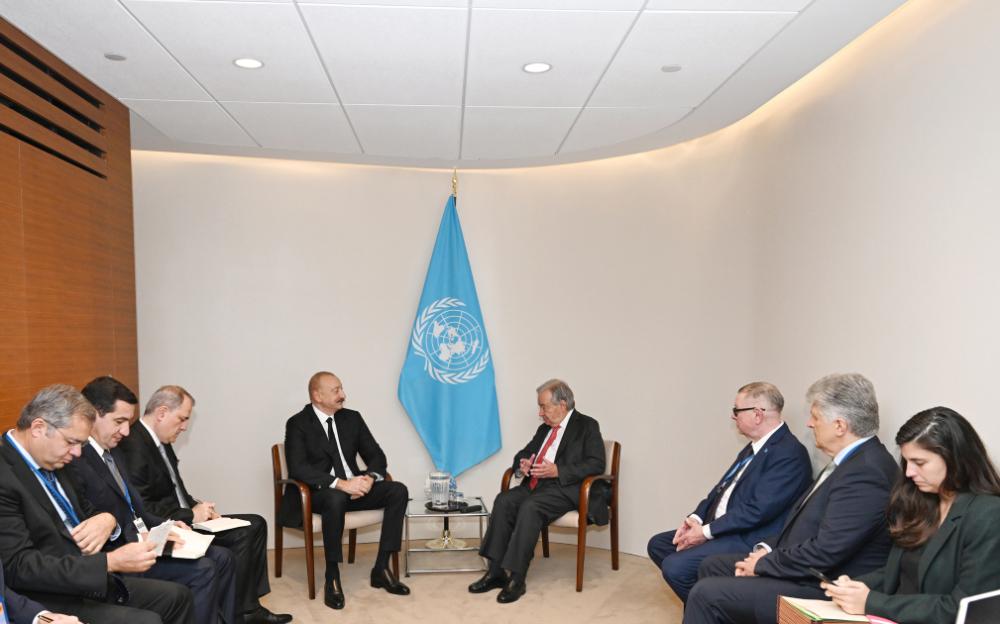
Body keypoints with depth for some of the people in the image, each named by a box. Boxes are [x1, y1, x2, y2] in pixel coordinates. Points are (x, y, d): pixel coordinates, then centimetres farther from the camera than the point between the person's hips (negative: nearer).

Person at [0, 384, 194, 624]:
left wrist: (108, 520, -6)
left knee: (178, 595, 11)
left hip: (94, 582, 9)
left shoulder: (50, 463, 9)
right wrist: (111, 561, -28)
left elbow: (84, 512, 20)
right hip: (55, 601, -9)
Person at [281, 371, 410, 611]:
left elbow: (376, 456, 6)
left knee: (398, 490, -17)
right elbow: (298, 468, -21)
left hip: (353, 486, 5)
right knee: (336, 499, -39)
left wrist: (369, 478, -18)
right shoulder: (298, 424, -7)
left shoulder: (352, 418, 8)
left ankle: (381, 568, -10)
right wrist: (341, 484, -30)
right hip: (319, 492, -5)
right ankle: (332, 578, -22)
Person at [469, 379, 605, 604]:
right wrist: (522, 464, 1)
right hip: (535, 484, 7)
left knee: (529, 507, -32)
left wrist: (558, 471, -18)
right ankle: (496, 571, -18)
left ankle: (517, 578, -26)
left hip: (564, 488, -7)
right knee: (503, 501, -20)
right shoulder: (544, 428, 20)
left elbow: (596, 464, -10)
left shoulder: (587, 426, 0)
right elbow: (523, 453, 27)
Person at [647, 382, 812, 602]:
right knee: (657, 544, 9)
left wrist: (706, 532, -19)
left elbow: (758, 510, -24)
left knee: (674, 566, -22)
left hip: (748, 541, -10)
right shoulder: (755, 446, 11)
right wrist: (696, 517, -1)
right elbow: (723, 487, 15)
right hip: (719, 528, 10)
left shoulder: (790, 453, -19)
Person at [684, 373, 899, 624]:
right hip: (808, 571, 10)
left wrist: (763, 564, -14)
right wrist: (767, 549, 0)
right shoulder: (851, 459, 8)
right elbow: (803, 517, 14)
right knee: (711, 567, 16)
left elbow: (824, 553, -27)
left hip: (820, 593, -10)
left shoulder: (866, 472, -25)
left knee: (706, 594, -14)